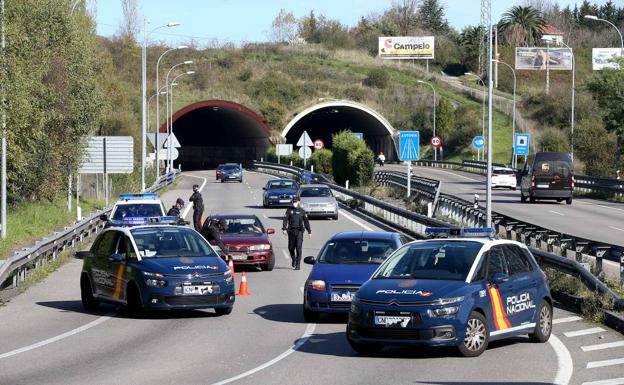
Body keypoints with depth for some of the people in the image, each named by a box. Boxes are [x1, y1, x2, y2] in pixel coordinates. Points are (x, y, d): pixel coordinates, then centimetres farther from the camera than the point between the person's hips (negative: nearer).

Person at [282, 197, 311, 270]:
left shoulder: (302, 211, 7)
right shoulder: (289, 210, 7)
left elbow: (306, 222, 13)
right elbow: (285, 220, 0)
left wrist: (309, 232, 13)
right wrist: (284, 229, -14)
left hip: (299, 232, -1)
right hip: (291, 231, 1)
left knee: (298, 248, -9)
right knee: (291, 248, 6)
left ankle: (297, 265, -7)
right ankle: (293, 260, 34)